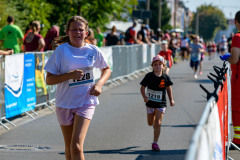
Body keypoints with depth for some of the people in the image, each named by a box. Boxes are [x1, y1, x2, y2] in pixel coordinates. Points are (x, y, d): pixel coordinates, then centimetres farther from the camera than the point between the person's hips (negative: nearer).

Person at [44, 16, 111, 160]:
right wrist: (70, 75, -22)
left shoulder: (93, 51, -2)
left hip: (86, 101, -1)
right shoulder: (61, 51, -7)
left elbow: (107, 69, 17)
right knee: (69, 148, 12)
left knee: (76, 146, -16)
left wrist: (99, 84, -3)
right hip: (65, 103, 1)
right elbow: (49, 80, -7)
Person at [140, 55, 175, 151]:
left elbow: (168, 88, 10)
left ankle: (155, 143, -1)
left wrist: (171, 100, 9)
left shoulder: (165, 77, -6)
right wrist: (144, 97, -22)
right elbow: (142, 88, -4)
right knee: (150, 123, 13)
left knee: (157, 123, -8)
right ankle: (155, 125, 51)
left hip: (161, 103, -1)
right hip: (150, 102, 1)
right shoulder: (149, 76, -9)